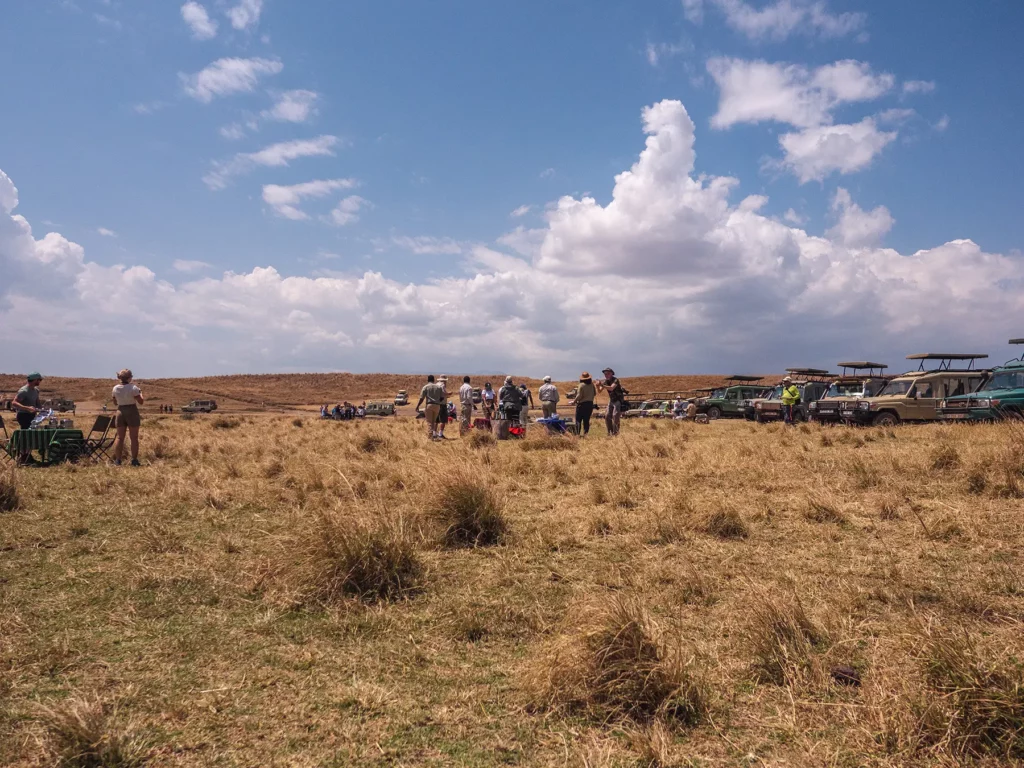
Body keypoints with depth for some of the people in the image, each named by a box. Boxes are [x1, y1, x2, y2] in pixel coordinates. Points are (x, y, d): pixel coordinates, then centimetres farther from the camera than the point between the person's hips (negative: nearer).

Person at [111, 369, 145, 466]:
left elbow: (115, 403, 12)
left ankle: (117, 460, 8)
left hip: (120, 412, 4)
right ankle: (134, 460, 3)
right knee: (134, 437, 3)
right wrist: (140, 392, 5)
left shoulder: (115, 388, 1)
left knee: (119, 437, 9)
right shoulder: (133, 387, -13)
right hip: (132, 412, -4)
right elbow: (141, 402, -10)